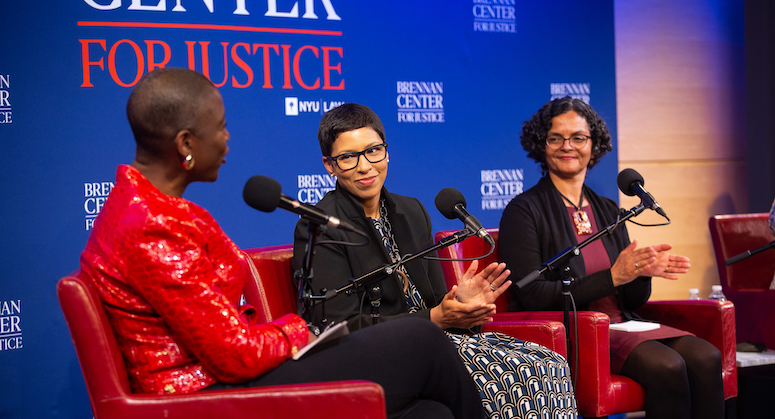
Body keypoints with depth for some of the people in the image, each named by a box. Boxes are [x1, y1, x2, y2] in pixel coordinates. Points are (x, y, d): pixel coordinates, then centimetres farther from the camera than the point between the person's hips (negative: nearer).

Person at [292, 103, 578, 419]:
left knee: (549, 366, -14)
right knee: (511, 375, -26)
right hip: (374, 360, -7)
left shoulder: (412, 212, 15)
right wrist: (435, 318, -19)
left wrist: (461, 302, -9)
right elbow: (342, 327, -14)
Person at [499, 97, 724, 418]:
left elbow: (634, 299, 16)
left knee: (706, 358, -21)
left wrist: (644, 269, -8)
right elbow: (533, 297, -11)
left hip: (621, 324, 6)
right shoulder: (524, 210, -1)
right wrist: (612, 277, -15)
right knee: (665, 365, -29)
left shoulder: (608, 211, 17)